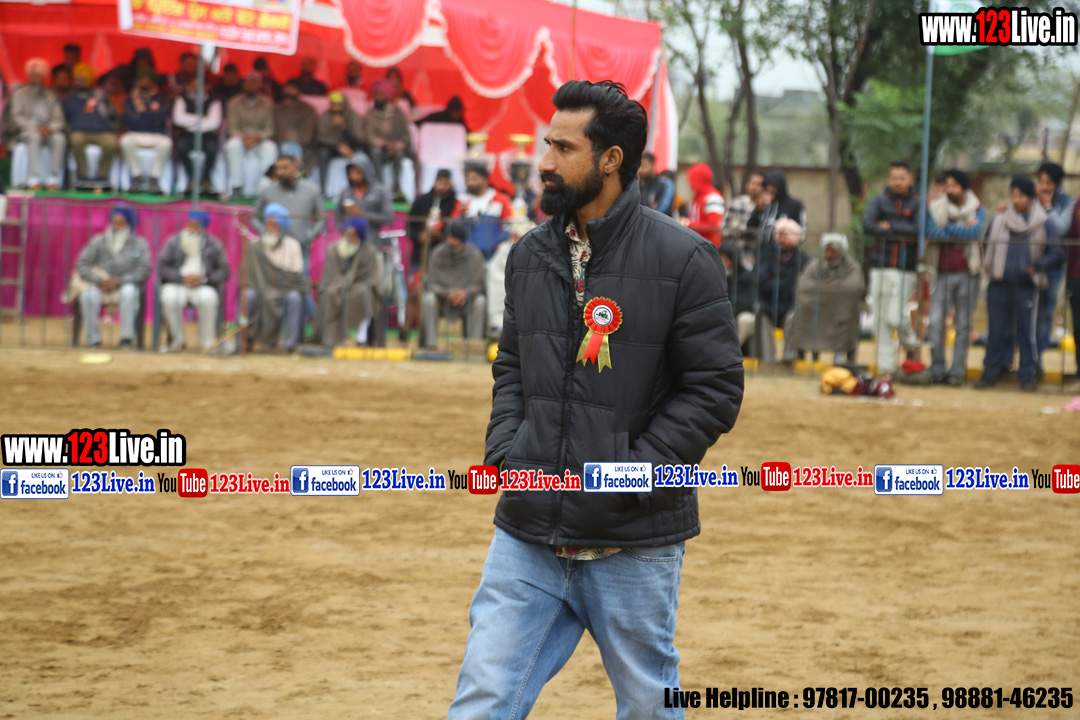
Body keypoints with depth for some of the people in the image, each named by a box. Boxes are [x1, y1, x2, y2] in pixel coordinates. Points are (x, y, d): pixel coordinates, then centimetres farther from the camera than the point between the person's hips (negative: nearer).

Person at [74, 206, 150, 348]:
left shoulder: (139, 244, 6)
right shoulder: (98, 242, 8)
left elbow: (144, 270, -4)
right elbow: (82, 265, 2)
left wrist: (120, 281, -17)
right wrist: (99, 280, -15)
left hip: (126, 285, -1)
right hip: (99, 287, 1)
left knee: (129, 291, -36)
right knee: (88, 295, -33)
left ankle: (126, 338, -31)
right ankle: (93, 340, -23)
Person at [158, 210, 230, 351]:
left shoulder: (214, 245, 8)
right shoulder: (173, 242, 10)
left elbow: (224, 271, 4)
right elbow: (162, 267, 3)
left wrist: (203, 279, -13)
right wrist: (182, 278, -13)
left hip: (204, 286, -1)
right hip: (176, 285, 1)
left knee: (208, 298, -36)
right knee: (169, 298, -35)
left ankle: (208, 343, -24)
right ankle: (178, 340, -16)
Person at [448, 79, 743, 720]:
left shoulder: (681, 259, -8)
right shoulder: (531, 256, 11)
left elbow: (716, 388, -8)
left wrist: (630, 473, -14)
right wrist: (506, 449, 3)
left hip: (635, 544, -4)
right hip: (527, 533, 4)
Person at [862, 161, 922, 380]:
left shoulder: (918, 203, 2)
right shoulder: (879, 201, 8)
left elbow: (919, 231, -12)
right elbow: (867, 225, -8)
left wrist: (890, 226, -7)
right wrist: (901, 235, -12)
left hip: (906, 270, -3)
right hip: (880, 267, 3)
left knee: (894, 318, -11)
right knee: (880, 321, 2)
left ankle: (911, 345, 20)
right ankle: (885, 368, 12)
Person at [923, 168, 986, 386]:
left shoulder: (976, 210, 4)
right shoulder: (935, 208, 6)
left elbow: (976, 232, -15)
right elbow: (931, 231, -12)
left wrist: (948, 228, -12)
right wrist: (962, 231, -12)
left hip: (968, 273, 0)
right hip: (943, 273, 1)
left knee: (963, 324, 2)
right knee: (936, 321, -7)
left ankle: (957, 371, 7)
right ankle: (937, 370, 2)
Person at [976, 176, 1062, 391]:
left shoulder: (1041, 224, 2)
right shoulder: (999, 220, 7)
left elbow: (1055, 252, 2)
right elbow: (988, 246, 16)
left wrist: (1037, 266, -13)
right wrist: (988, 267, 3)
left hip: (1025, 286, -2)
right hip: (999, 284, 2)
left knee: (1026, 331, -1)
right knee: (996, 330, 4)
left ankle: (1027, 375, 8)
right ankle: (991, 372, 13)